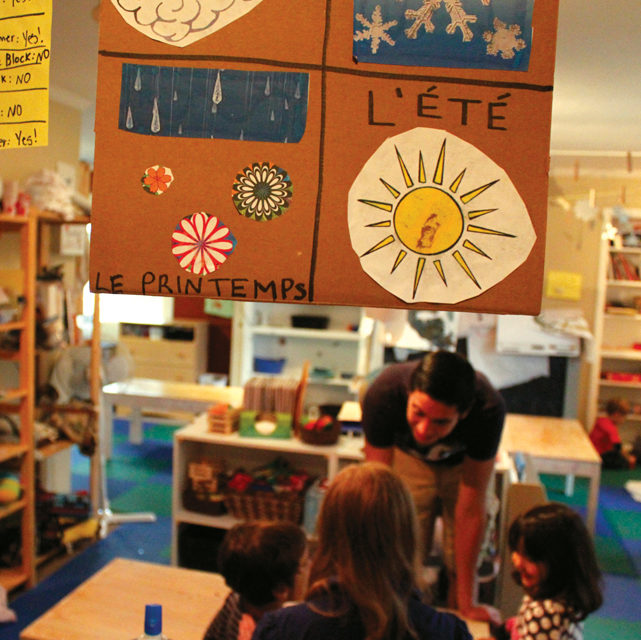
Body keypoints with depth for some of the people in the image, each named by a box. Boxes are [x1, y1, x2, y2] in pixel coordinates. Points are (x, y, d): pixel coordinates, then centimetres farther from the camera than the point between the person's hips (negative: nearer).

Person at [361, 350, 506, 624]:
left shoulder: (488, 409, -40)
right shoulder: (382, 394, -40)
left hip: (465, 462, 0)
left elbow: (470, 508, -31)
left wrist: (467, 604, -24)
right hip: (407, 456, 0)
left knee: (461, 567, -2)